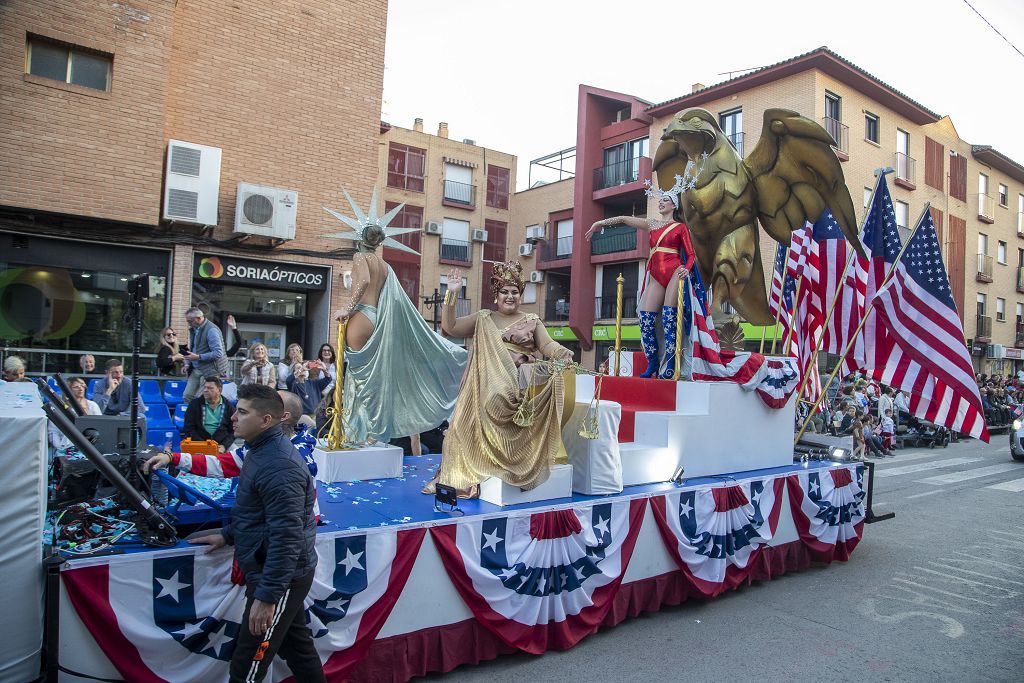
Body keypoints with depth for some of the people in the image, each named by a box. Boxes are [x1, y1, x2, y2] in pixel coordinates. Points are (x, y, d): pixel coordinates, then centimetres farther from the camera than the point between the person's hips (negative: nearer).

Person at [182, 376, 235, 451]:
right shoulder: (194, 404, 6)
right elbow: (188, 428, 1)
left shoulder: (229, 407, 6)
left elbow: (233, 431, 3)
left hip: (220, 444, -1)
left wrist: (224, 446, -15)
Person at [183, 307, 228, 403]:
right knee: (187, 396, 5)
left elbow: (218, 353, -22)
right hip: (195, 370, 9)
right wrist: (188, 364, 11)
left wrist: (198, 357, -21)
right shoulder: (194, 329, 12)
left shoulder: (211, 330, -17)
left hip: (210, 370, -9)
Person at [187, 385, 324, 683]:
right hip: (286, 573, 10)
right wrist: (228, 535, 21)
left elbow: (286, 537, -28)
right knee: (296, 645, 21)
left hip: (279, 576, -10)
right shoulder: (263, 450, 8)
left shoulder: (278, 467, -25)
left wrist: (266, 596, -26)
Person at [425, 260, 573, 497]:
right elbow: (450, 327, 10)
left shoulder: (532, 321, 17)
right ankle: (464, 476, -12)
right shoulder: (482, 319, 17)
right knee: (474, 418, -22)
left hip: (523, 384, 0)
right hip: (490, 385, 1)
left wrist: (561, 352, -18)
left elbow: (547, 344, 5)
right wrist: (451, 294, 1)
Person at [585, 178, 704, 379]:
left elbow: (691, 254, 2)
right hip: (656, 275, 5)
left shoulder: (680, 227, 8)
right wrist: (601, 223, 15)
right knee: (645, 319, -6)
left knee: (669, 319, -11)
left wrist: (687, 269, -18)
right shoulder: (653, 225, 21)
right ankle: (652, 365, 2)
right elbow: (624, 219, 21)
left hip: (674, 273, -5)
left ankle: (670, 367, -9)